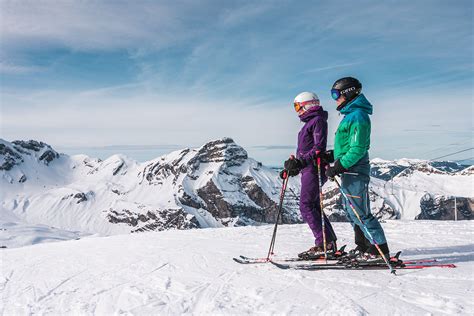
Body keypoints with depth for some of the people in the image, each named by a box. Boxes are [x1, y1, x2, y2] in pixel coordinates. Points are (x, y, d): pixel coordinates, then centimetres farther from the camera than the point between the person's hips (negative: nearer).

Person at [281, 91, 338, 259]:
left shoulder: (318, 120, -7)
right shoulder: (309, 122, 23)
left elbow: (319, 148, -18)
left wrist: (301, 162, -28)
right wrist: (292, 168, 20)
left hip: (314, 169, -10)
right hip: (308, 170, 10)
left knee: (306, 206, -12)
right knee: (313, 207, 9)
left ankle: (325, 244, -10)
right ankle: (329, 243, 13)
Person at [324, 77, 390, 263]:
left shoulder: (357, 116, -15)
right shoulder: (350, 115, 18)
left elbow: (358, 149, -21)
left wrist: (338, 167, -22)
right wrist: (332, 157, 14)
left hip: (355, 171, -11)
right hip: (349, 171, 11)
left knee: (360, 213, -6)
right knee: (352, 212, 16)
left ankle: (380, 250, 3)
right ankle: (363, 248, 26)